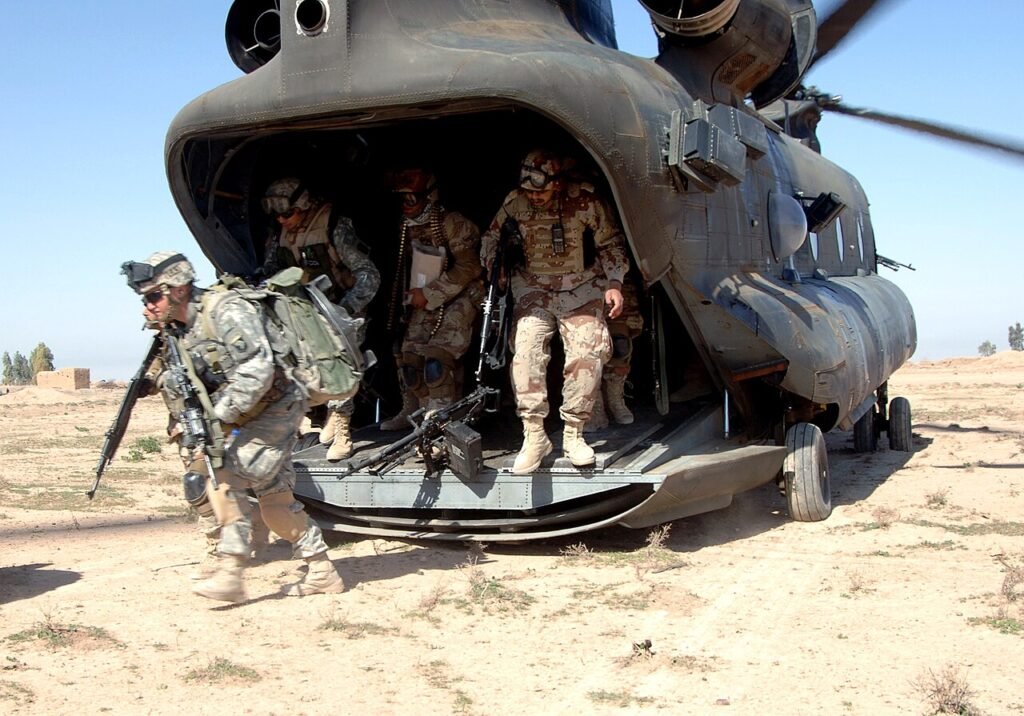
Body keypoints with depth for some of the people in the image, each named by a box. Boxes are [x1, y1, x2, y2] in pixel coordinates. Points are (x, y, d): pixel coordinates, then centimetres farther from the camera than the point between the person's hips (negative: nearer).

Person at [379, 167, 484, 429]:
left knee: (436, 356, -20)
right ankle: (412, 410, 19)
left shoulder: (452, 224, -20)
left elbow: (468, 268, -21)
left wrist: (428, 294, -19)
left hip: (459, 297, -7)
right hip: (427, 298, 7)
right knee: (409, 351, 2)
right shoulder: (409, 226, 3)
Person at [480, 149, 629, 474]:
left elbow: (611, 244, 1)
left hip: (580, 289, -1)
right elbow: (491, 238, 13)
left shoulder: (584, 201, -10)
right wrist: (495, 269, -5)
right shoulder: (514, 203, -4)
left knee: (587, 354, -18)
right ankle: (534, 436, -14)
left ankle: (573, 434, -4)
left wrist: (614, 283, -9)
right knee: (526, 351, -19)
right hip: (533, 288, 1)